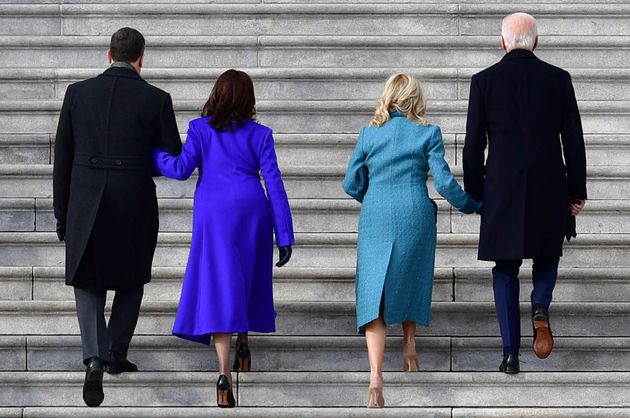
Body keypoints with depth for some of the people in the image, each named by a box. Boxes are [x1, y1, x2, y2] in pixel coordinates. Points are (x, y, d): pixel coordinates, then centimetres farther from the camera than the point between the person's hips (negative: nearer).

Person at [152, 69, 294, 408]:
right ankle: (242, 343, 36)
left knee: (218, 284, -7)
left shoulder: (200, 128, 5)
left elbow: (181, 168, -4)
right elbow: (274, 183, 4)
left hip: (213, 212, -1)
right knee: (246, 279, 24)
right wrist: (284, 236, 4)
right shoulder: (260, 134, 8)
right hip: (252, 210, 1)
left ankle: (224, 372, -19)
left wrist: (150, 152, 13)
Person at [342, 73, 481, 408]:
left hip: (376, 218, 0)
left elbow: (351, 184, 9)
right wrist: (471, 206, 12)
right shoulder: (427, 133, 0)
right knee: (411, 283, 24)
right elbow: (444, 182, -4)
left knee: (373, 292, -4)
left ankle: (376, 375, -20)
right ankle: (409, 351, 35)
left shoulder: (369, 133, 6)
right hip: (414, 216, 0)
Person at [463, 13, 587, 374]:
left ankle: (511, 354, 2)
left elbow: (474, 144, -1)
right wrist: (577, 191, 8)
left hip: (502, 190, 0)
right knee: (547, 254, 22)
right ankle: (541, 307, -7)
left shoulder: (484, 81, -1)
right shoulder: (558, 79, 0)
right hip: (549, 188, 0)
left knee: (506, 269, 9)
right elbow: (573, 139, 1)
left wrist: (474, 193, 9)